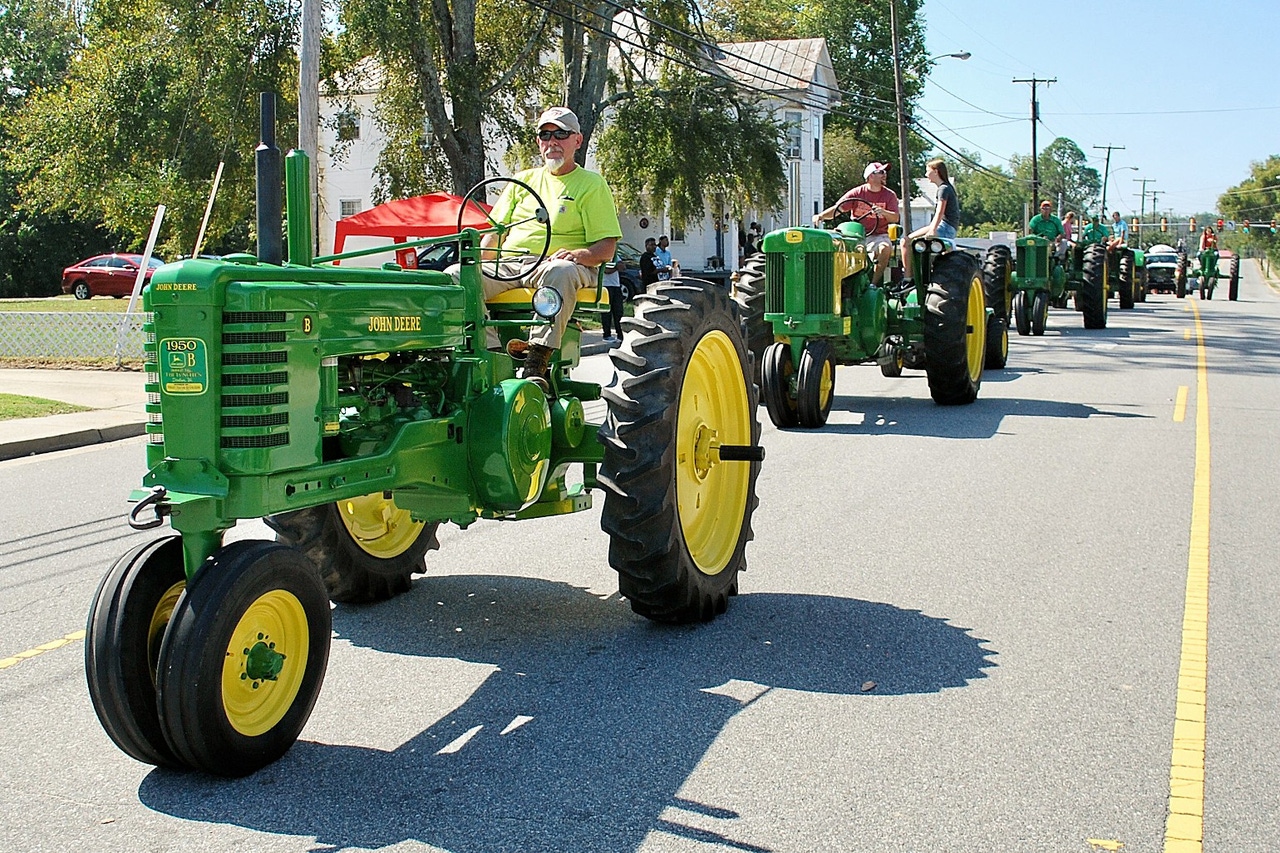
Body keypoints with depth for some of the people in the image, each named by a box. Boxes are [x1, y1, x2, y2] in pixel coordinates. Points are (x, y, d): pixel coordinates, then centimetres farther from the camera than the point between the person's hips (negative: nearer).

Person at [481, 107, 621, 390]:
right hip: (508, 264, 4)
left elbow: (607, 248, 2)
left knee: (560, 271, -42)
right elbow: (494, 232, 21)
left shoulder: (592, 184, 11)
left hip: (556, 263, -4)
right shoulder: (523, 180, 24)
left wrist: (580, 254, -21)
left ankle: (538, 359, -46)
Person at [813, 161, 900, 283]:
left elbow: (895, 218, -4)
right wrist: (821, 215, -24)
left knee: (885, 248, -34)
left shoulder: (889, 195, 5)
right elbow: (837, 209, -4)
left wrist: (883, 212, -27)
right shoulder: (857, 193, 4)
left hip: (879, 235, 0)